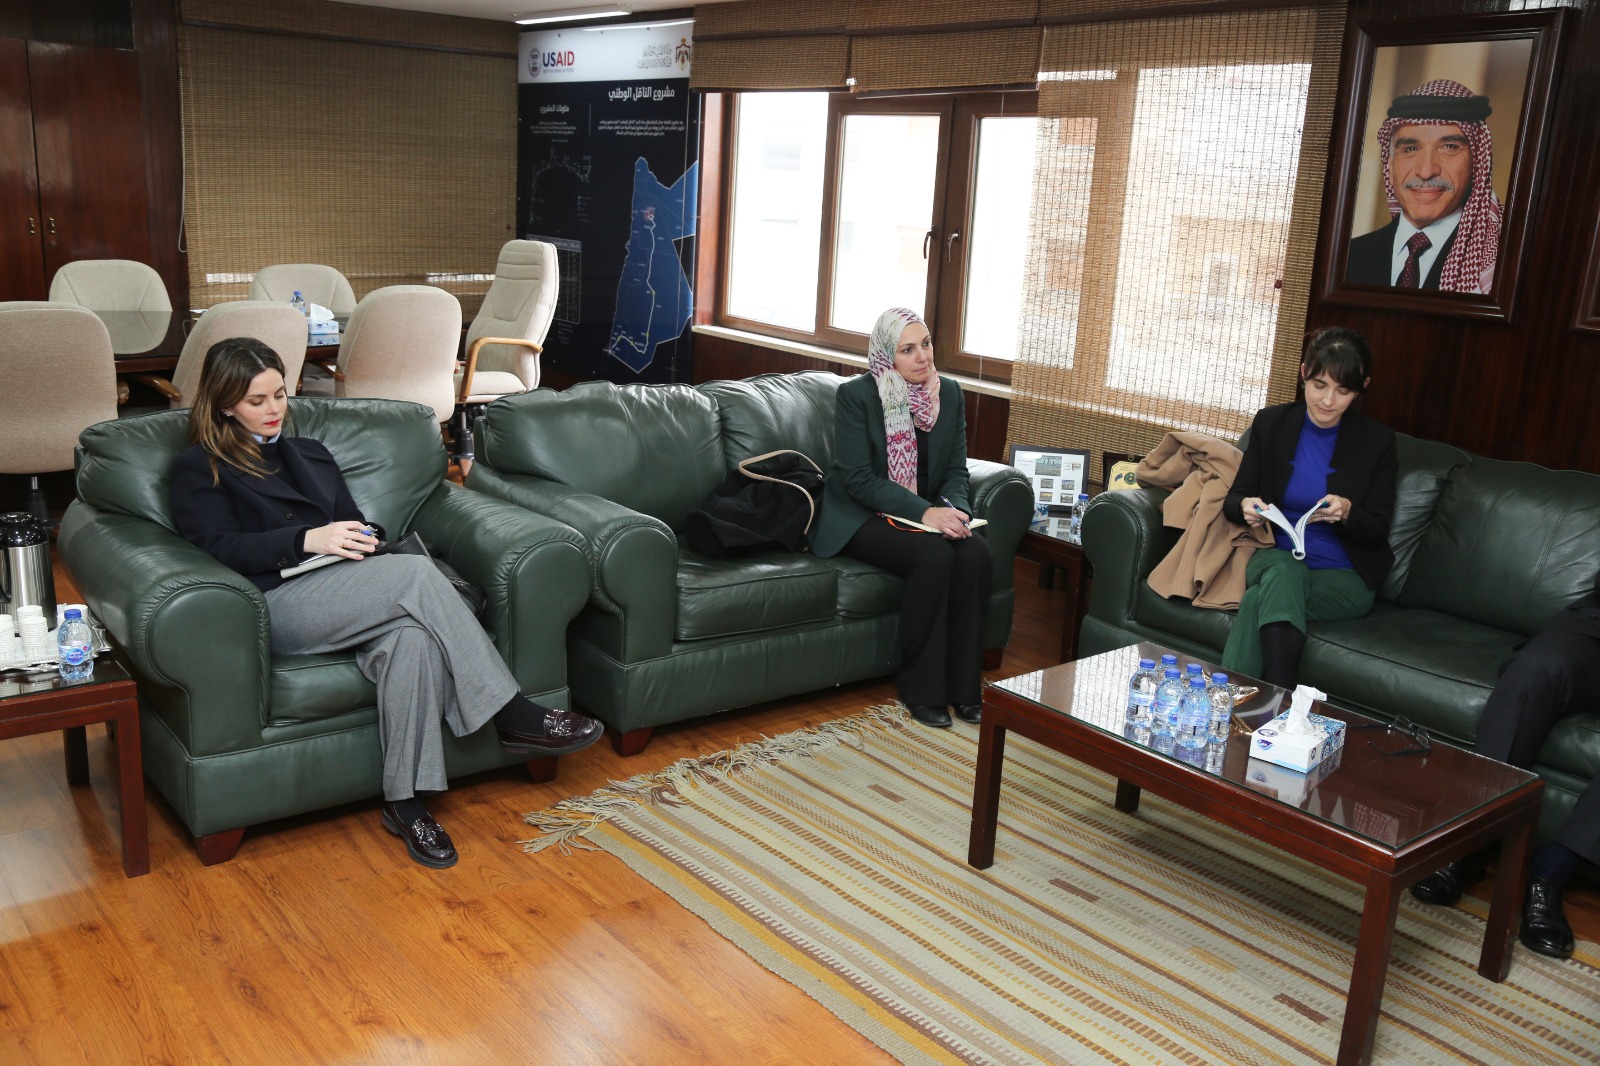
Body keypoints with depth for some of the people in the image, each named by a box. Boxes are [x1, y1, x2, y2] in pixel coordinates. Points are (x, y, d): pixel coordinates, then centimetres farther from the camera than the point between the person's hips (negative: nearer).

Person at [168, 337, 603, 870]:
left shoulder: (310, 454, 31)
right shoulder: (198, 469, 13)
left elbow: (354, 523, 26)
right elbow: (220, 547, -3)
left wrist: (363, 539, 0)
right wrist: (307, 540, -18)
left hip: (342, 596, 5)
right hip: (279, 603, -5)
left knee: (411, 636, -34)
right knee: (417, 572, -31)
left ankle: (405, 802, -33)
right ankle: (513, 715, -28)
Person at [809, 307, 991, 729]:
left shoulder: (949, 394, 5)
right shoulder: (856, 395, -11)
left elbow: (956, 469, 6)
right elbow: (858, 478, -17)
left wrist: (953, 509, -18)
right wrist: (925, 511, -26)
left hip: (929, 514, 5)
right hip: (862, 517, -5)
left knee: (976, 554, -25)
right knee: (934, 557, -31)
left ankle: (964, 687, -13)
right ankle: (921, 689, -16)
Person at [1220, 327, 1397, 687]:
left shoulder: (1377, 441, -1)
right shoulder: (1270, 423, 3)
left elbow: (1377, 532, 0)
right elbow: (1233, 499, 7)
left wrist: (1347, 513, -23)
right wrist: (1246, 507, -18)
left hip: (1344, 578, -1)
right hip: (1275, 558, 2)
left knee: (1259, 601, -33)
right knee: (1284, 571, -37)